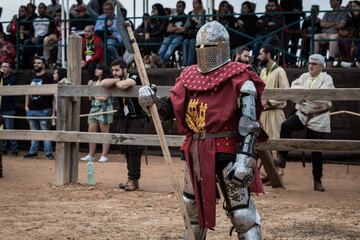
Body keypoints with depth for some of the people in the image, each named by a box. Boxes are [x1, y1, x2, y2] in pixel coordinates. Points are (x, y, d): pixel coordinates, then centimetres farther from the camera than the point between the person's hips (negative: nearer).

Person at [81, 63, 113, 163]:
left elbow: (104, 97, -15)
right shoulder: (94, 82, 15)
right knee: (91, 132, 5)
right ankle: (91, 155, 11)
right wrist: (89, 87, 2)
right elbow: (91, 98, 16)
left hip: (104, 110, -8)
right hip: (94, 109, 8)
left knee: (105, 132, -2)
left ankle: (104, 155, 1)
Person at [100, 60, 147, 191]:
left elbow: (123, 85, -32)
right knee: (127, 150, 7)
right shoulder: (116, 80, 7)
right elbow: (103, 83, -10)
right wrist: (117, 80, -14)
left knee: (134, 149, -9)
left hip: (136, 119, -7)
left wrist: (116, 81, -12)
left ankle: (134, 180, -5)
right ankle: (131, 179, 13)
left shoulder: (134, 78, -12)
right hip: (123, 120, 7)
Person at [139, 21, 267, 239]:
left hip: (226, 151, -7)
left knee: (241, 211, -8)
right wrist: (153, 101, -6)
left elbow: (249, 125, -15)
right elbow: (171, 110, 15)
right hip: (196, 151, 7)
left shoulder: (239, 79, -11)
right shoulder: (190, 76, 9)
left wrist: (244, 158, -23)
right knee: (192, 204, 22)